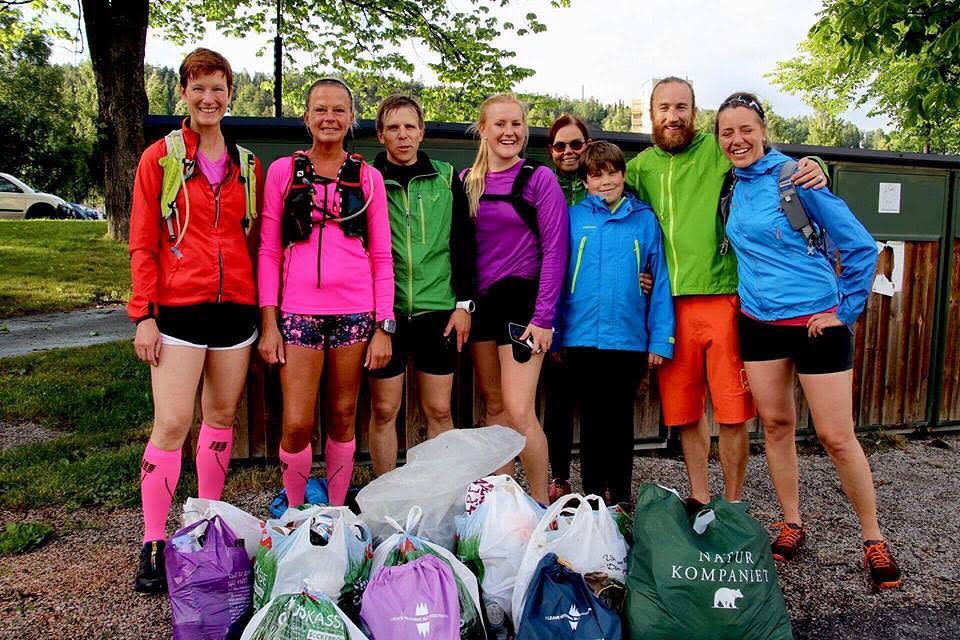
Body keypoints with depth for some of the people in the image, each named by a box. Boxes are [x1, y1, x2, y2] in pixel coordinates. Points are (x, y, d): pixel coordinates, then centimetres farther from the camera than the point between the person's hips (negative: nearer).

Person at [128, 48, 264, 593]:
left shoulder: (248, 165, 11)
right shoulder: (160, 158, 2)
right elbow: (142, 243, -1)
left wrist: (263, 305, 6)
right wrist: (144, 314, -8)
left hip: (236, 305, 4)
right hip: (179, 308, -3)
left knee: (223, 416, 10)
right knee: (172, 423, -7)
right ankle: (154, 543, 5)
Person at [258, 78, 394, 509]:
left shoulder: (368, 177, 8)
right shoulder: (283, 171, 7)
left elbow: (381, 257, 7)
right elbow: (269, 251, 5)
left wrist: (384, 326, 0)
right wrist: (269, 323, -2)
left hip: (355, 312, 1)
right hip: (299, 311, -1)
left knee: (343, 419, 8)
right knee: (296, 424, -4)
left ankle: (336, 514, 24)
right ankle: (295, 514, 20)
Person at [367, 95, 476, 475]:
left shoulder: (446, 178, 7)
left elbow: (464, 244, 8)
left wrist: (464, 302, 1)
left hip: (438, 309, 1)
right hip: (384, 311, 0)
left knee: (439, 411, 7)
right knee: (384, 410, 6)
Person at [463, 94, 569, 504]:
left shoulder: (539, 178, -4)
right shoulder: (466, 181, 8)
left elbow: (554, 250, -8)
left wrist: (543, 317, -13)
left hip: (522, 298, -5)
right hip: (479, 300, 5)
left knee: (518, 410, -11)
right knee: (493, 406, 11)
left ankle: (541, 505, 6)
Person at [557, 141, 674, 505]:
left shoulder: (645, 219, 3)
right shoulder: (574, 218, 3)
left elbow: (660, 281, 0)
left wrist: (661, 338, -6)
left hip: (629, 338, 0)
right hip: (582, 338, 0)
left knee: (621, 420, 11)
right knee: (592, 420, 12)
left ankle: (620, 499, 25)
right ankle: (593, 499, 26)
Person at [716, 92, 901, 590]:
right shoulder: (731, 186, 5)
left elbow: (860, 246, -8)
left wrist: (846, 311, -7)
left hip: (816, 322, -5)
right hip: (758, 322, 5)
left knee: (836, 437, 0)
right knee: (775, 424, 11)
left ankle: (874, 540, 18)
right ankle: (792, 526, 26)